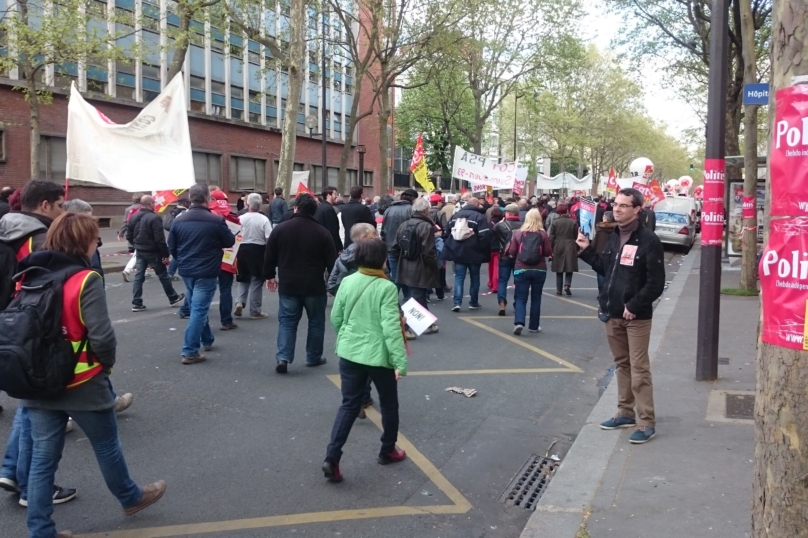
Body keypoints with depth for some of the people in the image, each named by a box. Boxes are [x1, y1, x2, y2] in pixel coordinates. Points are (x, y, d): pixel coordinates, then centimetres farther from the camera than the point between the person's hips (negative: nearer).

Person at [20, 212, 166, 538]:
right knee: (106, 445, 16)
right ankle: (130, 498, 37)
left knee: (42, 457, 12)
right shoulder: (85, 279, -18)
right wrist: (107, 363, -3)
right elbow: (101, 336, -23)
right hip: (81, 383, -5)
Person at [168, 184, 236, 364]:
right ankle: (190, 351, -6)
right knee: (199, 309, -3)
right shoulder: (216, 220, -15)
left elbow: (172, 247, 5)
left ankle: (207, 340, 37)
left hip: (186, 271, 6)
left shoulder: (179, 221, -1)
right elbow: (230, 242, -3)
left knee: (196, 307, 21)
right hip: (206, 272, -6)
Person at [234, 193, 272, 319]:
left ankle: (239, 302, -2)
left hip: (243, 250, 3)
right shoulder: (264, 219, -10)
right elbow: (269, 239, -13)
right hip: (258, 251, -3)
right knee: (256, 281, 6)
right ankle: (255, 311, 11)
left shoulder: (241, 218, -2)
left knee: (244, 279, 19)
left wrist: (236, 253, 15)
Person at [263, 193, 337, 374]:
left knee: (287, 321, 8)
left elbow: (269, 256, 4)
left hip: (288, 285, 1)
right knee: (316, 321, 13)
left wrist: (269, 276, 18)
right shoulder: (322, 232, -6)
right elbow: (331, 261, -3)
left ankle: (283, 357, -4)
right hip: (314, 286, -1)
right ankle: (313, 357, 19)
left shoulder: (280, 229, -2)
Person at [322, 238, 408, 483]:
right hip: (378, 355, -4)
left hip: (349, 353, 5)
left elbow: (335, 318, 8)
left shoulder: (347, 282, 0)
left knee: (349, 405, 10)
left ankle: (332, 458, -2)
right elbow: (391, 328, -20)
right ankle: (388, 451, 32)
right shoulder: (386, 288, -16)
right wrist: (400, 361, -18)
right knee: (389, 404, 18)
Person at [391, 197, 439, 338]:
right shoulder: (426, 227, -15)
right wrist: (435, 268, -6)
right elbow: (428, 253, -20)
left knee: (419, 297, 20)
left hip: (405, 270, 8)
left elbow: (395, 249, 9)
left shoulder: (403, 225, 7)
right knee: (416, 299, -1)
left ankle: (427, 324, 33)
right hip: (420, 271, -8)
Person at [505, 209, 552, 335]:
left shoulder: (518, 233, -1)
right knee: (536, 298, 13)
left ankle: (519, 322, -17)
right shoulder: (543, 234, -3)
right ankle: (534, 326, 19)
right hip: (539, 270, 0)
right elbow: (549, 252, -1)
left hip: (521, 269, 0)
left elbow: (512, 252, 0)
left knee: (520, 298, 4)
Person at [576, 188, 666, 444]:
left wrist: (634, 307, -19)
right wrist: (586, 251, 9)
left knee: (639, 369, -4)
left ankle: (647, 423, 3)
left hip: (637, 316, -7)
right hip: (612, 314, 7)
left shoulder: (648, 240, -12)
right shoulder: (613, 238, 10)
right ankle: (625, 413, 27)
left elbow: (656, 283, -15)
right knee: (621, 365, 15)